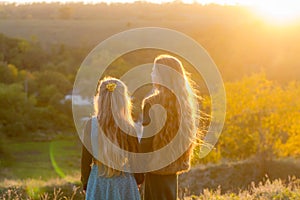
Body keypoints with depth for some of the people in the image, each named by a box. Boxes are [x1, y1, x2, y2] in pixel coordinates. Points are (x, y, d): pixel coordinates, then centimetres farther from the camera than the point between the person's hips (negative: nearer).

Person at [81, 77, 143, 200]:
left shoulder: (91, 125, -8)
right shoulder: (127, 128, -11)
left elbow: (86, 157, -1)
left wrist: (85, 183, 12)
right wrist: (139, 180, 16)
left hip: (98, 180, 1)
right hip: (123, 181, -1)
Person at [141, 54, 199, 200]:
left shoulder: (153, 102, -17)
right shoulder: (183, 101, 4)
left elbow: (147, 140, -18)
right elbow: (189, 136, 10)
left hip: (157, 166, -7)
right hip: (174, 165, 7)